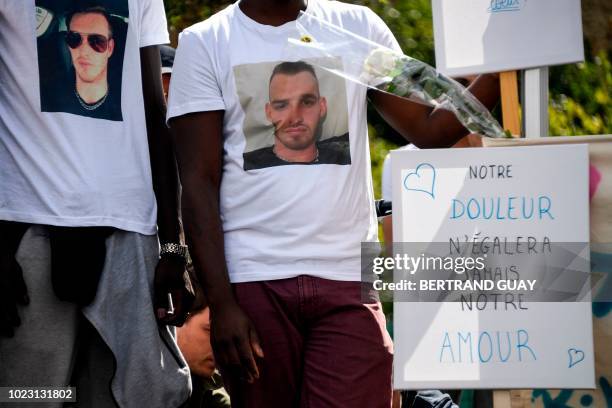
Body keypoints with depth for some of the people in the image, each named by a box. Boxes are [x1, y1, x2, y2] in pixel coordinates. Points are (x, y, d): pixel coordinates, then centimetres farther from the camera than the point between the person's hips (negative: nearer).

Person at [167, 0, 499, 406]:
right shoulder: (205, 43, 4)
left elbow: (428, 129, 8)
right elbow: (199, 182, -1)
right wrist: (221, 303, -9)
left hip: (348, 280, 1)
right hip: (253, 281, -1)